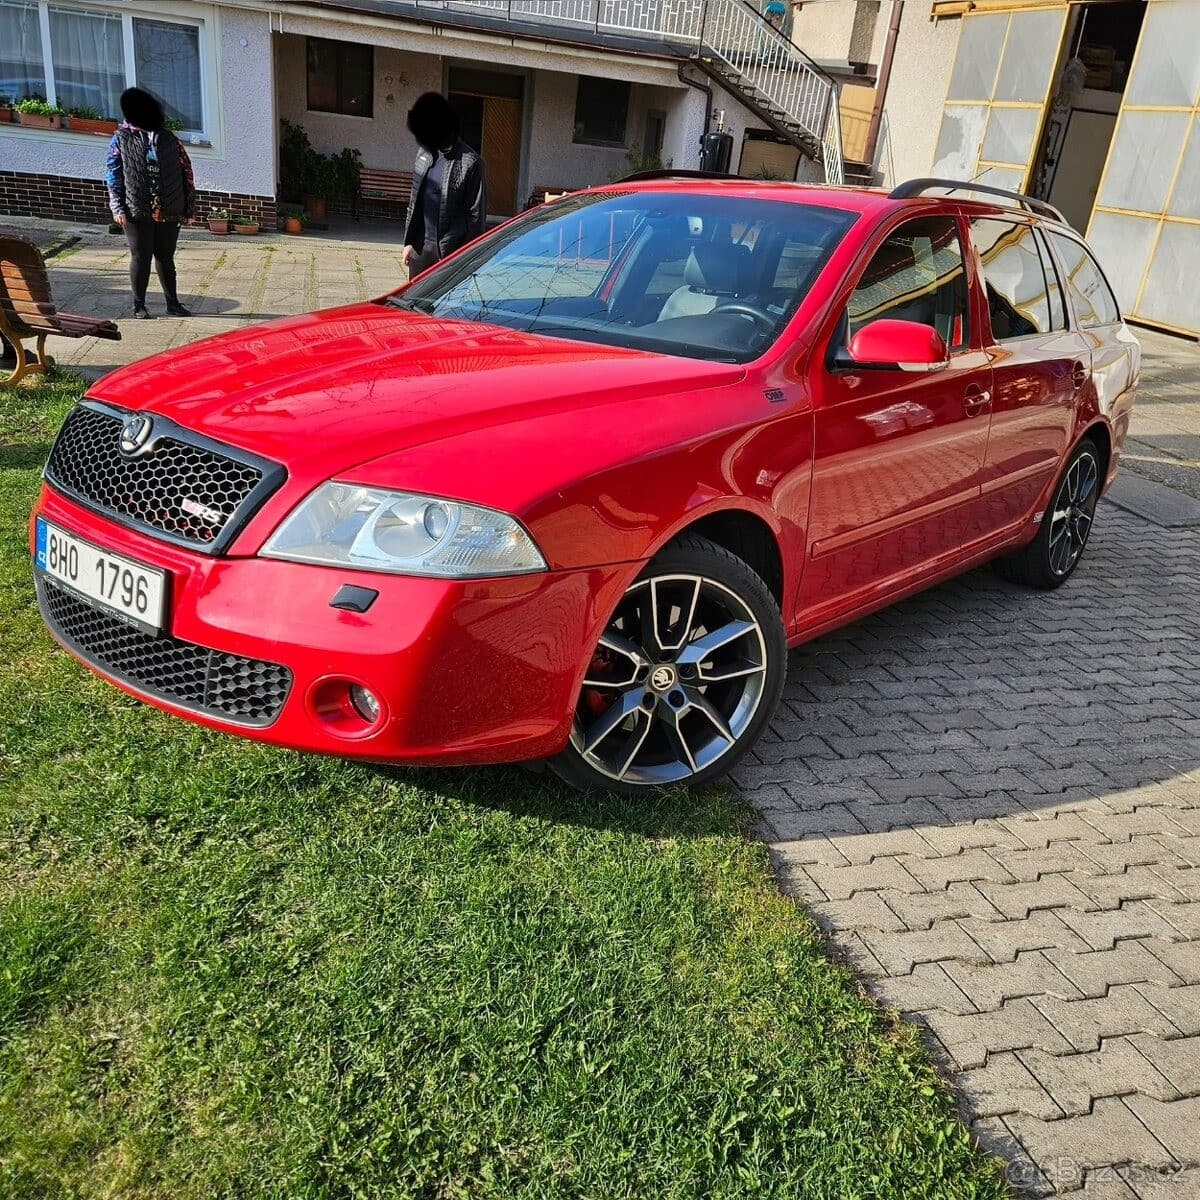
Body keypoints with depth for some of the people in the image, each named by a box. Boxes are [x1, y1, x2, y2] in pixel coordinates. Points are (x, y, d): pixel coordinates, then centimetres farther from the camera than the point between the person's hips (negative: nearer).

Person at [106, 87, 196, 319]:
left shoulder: (168, 139, 5)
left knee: (166, 257, 11)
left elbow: (186, 171, 7)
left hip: (168, 212, 2)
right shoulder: (121, 139, 1)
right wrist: (118, 208, -9)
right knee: (140, 258, 4)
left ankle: (172, 303, 21)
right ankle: (139, 305, 15)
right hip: (137, 212, -1)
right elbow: (114, 176, -1)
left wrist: (189, 206, 3)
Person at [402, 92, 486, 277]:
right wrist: (409, 241, 13)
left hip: (450, 250, -6)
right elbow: (414, 201, 15)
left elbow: (476, 215, -10)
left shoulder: (470, 163, -12)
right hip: (420, 246, 6)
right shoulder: (424, 153, 7)